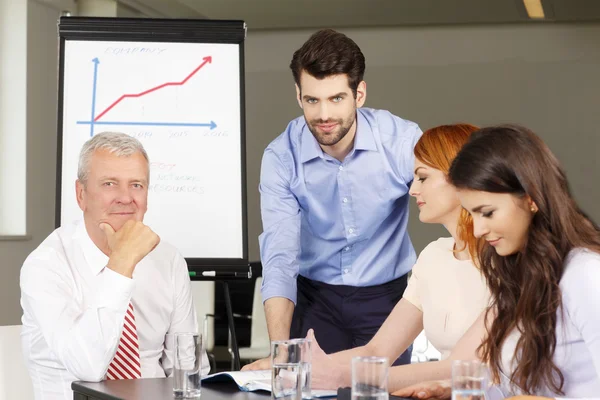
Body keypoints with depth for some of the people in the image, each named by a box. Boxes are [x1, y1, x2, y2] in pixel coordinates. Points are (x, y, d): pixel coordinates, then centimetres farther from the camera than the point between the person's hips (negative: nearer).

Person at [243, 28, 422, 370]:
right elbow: (280, 256, -18)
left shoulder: (404, 141, -17)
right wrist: (280, 352, -30)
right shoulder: (281, 157, -14)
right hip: (316, 300, 1)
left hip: (390, 295, 0)